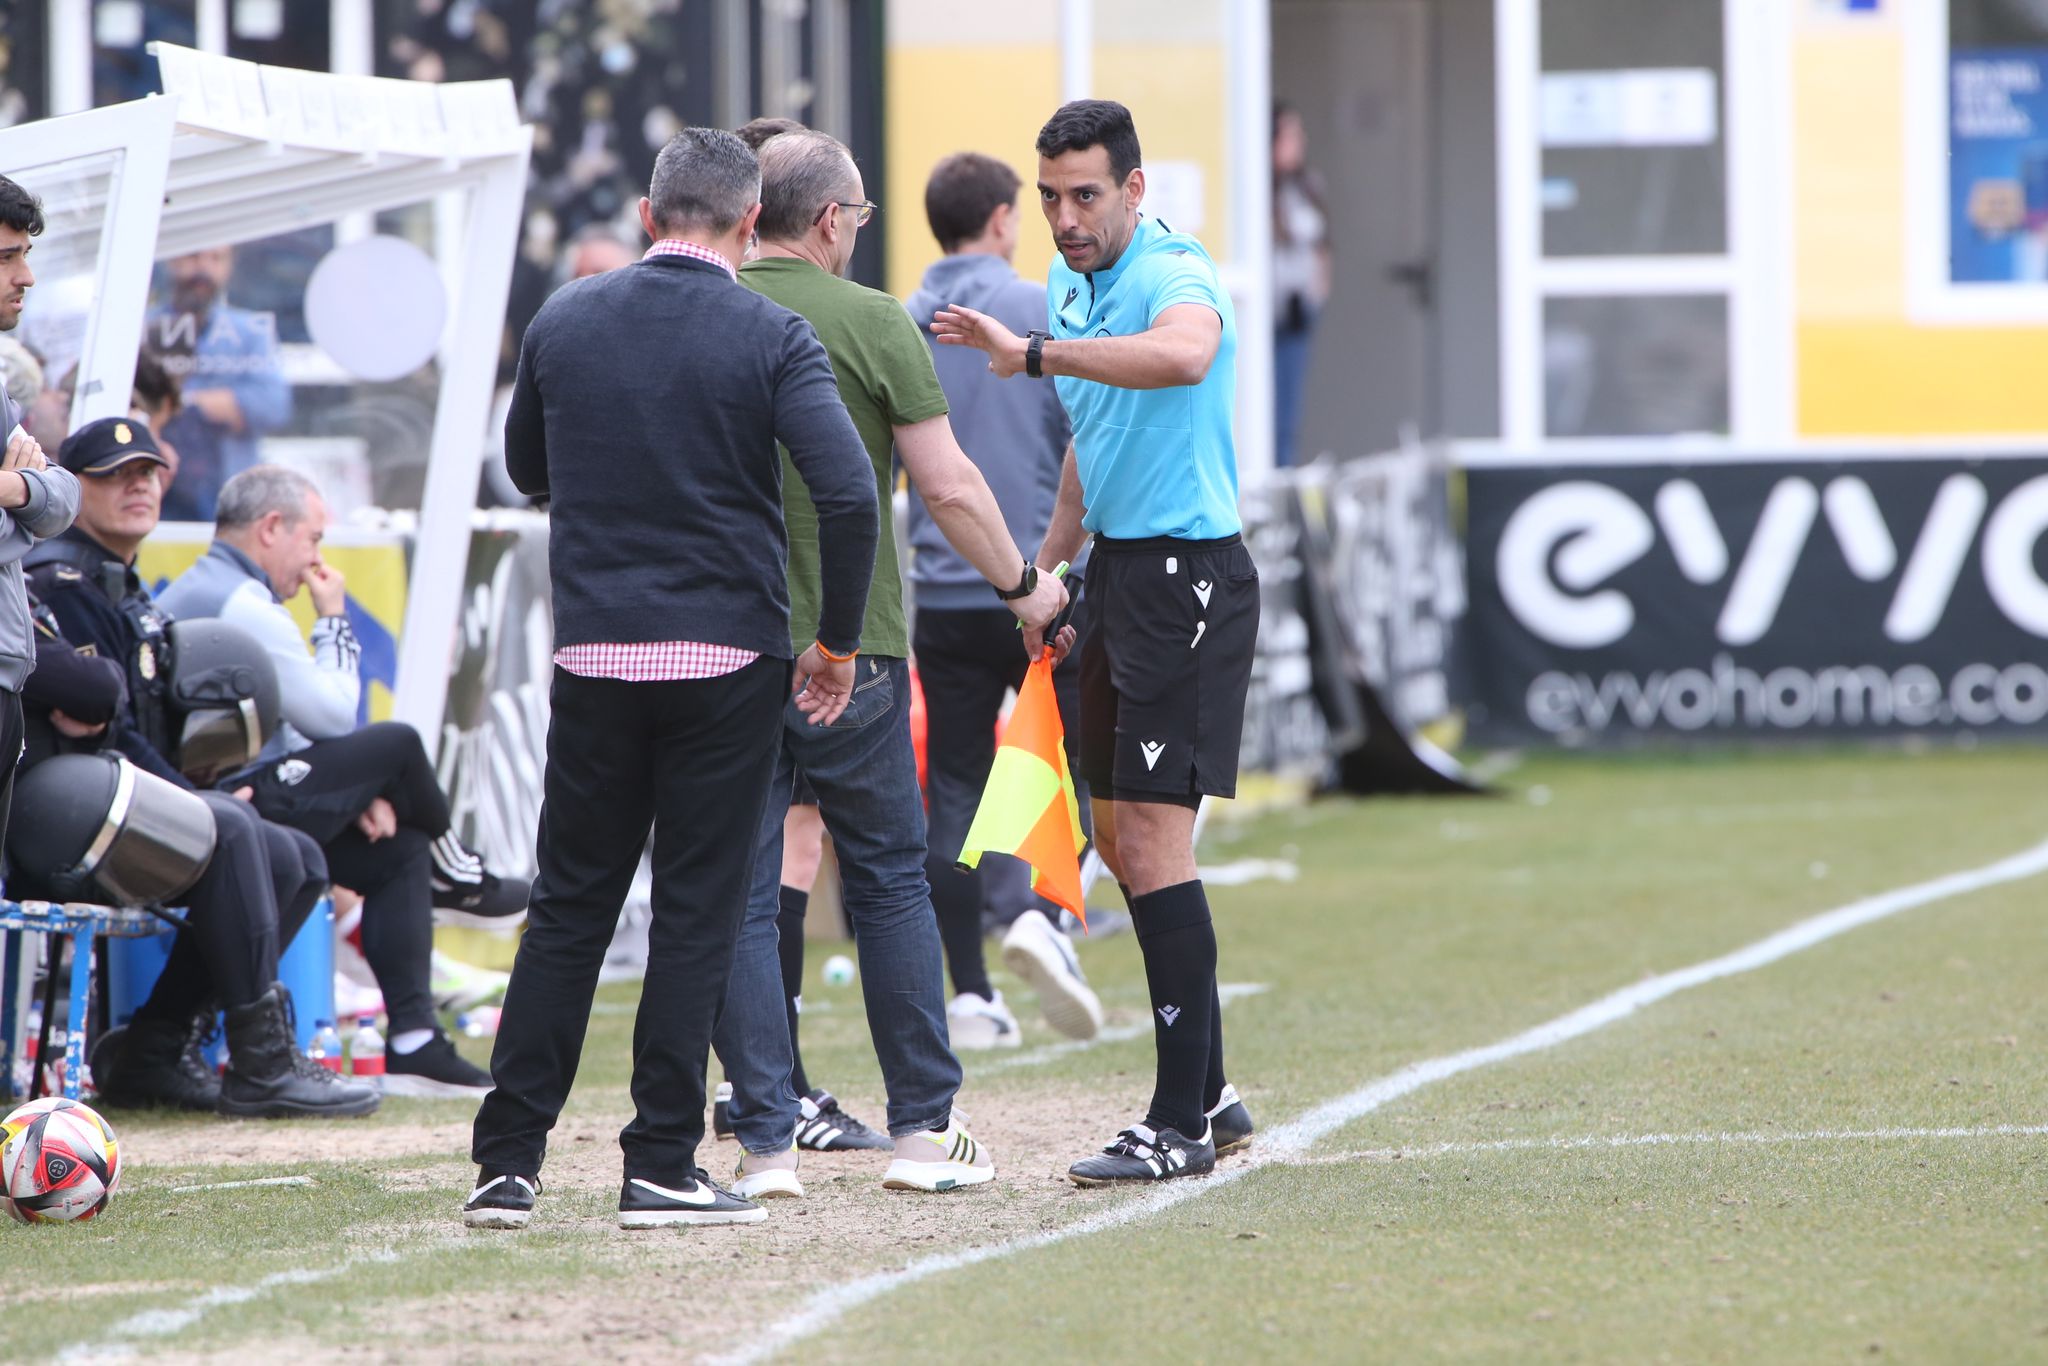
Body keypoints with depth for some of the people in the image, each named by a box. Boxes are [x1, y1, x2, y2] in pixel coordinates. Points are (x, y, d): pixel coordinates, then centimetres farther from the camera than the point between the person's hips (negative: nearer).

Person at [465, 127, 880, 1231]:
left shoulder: (564, 321, 4)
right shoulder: (770, 339, -7)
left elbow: (526, 469, 19)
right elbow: (848, 493, -15)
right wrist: (837, 639, -4)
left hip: (593, 653, 3)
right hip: (726, 660, -3)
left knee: (567, 909, 10)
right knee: (696, 912, 3)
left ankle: (508, 1161, 6)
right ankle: (660, 1168, 1)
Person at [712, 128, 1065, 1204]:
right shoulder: (872, 324, -7)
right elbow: (949, 486, -9)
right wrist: (1021, 586, 5)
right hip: (845, 642, -2)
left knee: (739, 899, 4)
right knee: (891, 881, 11)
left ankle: (764, 1143, -1)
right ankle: (923, 1128, 12)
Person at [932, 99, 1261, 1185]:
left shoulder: (1175, 276, -16)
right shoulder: (1071, 281, 13)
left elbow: (1182, 356, -42)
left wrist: (1033, 353, -43)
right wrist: (1045, 568, 27)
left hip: (1186, 574, -10)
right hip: (1118, 568, 10)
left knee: (1153, 831, -12)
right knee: (1118, 832, 11)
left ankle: (1180, 1125, -10)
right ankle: (1209, 1094, 20)